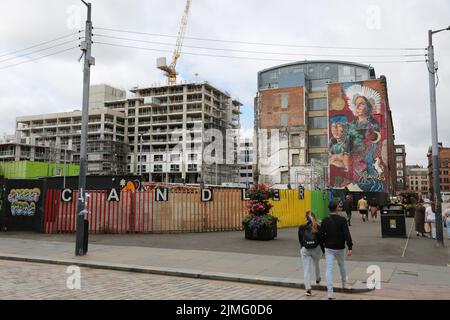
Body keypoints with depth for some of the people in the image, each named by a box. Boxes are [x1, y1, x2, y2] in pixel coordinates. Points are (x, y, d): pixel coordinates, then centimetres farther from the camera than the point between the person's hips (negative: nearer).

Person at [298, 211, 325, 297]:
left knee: (306, 269, 1)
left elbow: (300, 240, 5)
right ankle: (317, 279, 51)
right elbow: (321, 240, -5)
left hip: (305, 250, -1)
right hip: (316, 249, 1)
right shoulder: (318, 227, -7)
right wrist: (324, 250, 6)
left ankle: (308, 288, -8)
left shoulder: (301, 228, -5)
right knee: (316, 265, 26)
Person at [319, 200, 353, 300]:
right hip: (340, 248, 0)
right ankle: (344, 283, 44)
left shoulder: (325, 221, -5)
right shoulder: (342, 220, -11)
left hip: (329, 248, 0)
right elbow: (347, 234, -16)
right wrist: (350, 247, -16)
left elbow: (321, 234, -1)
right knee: (341, 265, 25)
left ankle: (330, 292, -9)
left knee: (329, 269, -2)